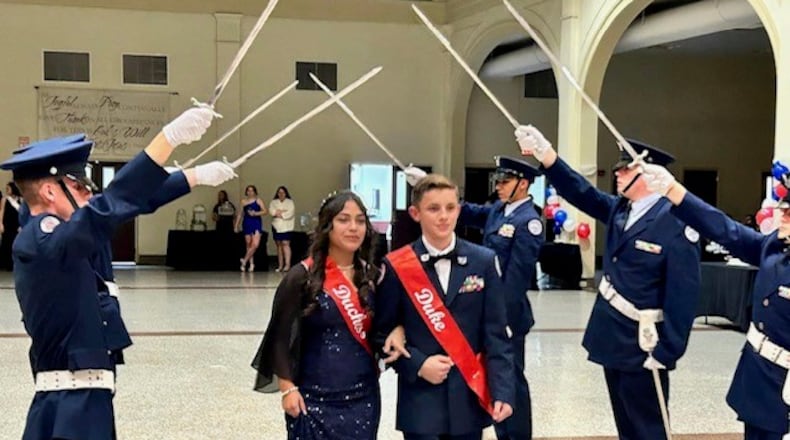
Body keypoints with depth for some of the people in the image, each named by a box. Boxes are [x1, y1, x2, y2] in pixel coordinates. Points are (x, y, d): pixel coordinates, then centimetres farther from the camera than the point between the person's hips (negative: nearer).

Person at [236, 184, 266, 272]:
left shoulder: (258, 200, 3)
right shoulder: (243, 201, 8)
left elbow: (265, 211, -2)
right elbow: (240, 214, 11)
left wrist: (256, 213, -16)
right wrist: (237, 225, 9)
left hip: (256, 223, -2)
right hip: (247, 223, 2)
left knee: (255, 244, -15)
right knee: (249, 245, 4)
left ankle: (245, 260, -2)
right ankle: (251, 264, 12)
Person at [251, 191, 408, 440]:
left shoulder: (372, 275, 5)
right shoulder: (303, 277, -8)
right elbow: (281, 336, -6)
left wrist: (397, 331, -4)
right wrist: (288, 388, -10)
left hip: (363, 396, 4)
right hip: (315, 398, -4)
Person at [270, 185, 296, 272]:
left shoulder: (290, 202, 5)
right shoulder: (273, 202, 14)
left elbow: (290, 213, -9)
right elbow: (271, 211, -3)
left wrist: (279, 213, -7)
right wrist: (283, 211, -11)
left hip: (286, 227, -3)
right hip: (276, 226, 3)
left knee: (285, 244, -13)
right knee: (279, 245, 4)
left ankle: (287, 264, -18)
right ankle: (280, 265, 7)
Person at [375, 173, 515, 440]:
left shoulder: (484, 262, 3)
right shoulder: (397, 266, -2)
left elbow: (496, 335, 1)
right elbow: (383, 334, 2)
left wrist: (502, 391, -8)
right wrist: (418, 365, -13)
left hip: (469, 399, 2)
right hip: (420, 401, -2)